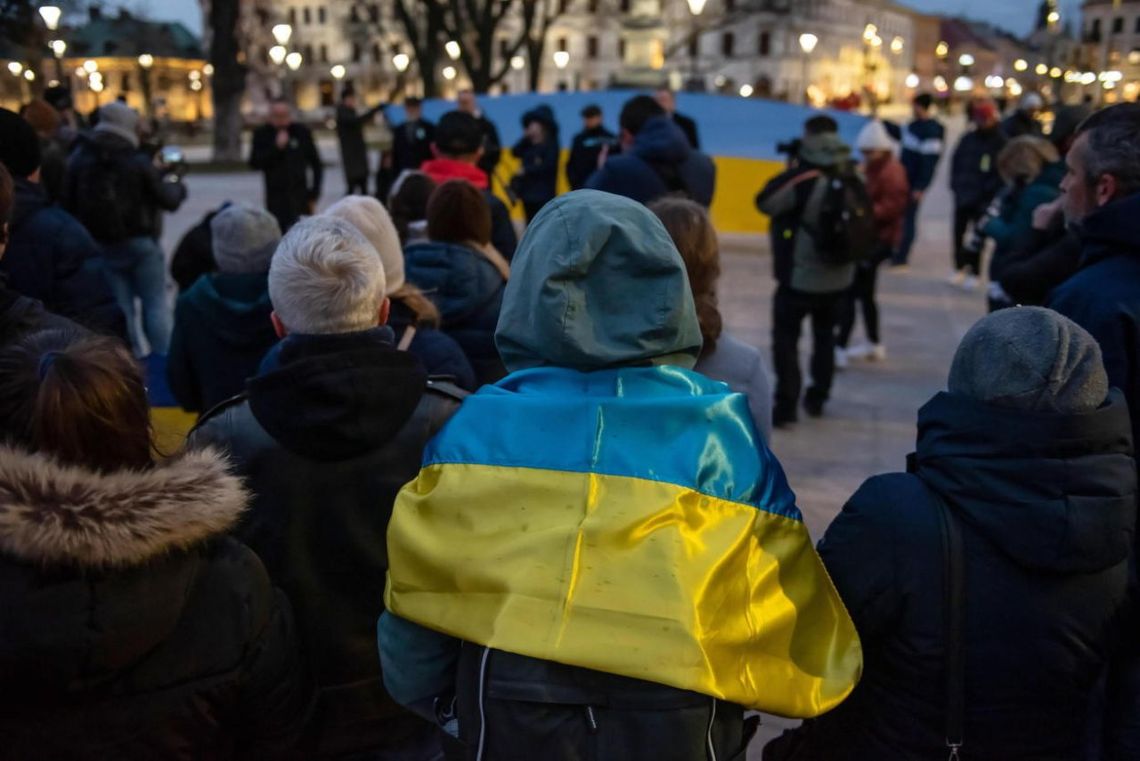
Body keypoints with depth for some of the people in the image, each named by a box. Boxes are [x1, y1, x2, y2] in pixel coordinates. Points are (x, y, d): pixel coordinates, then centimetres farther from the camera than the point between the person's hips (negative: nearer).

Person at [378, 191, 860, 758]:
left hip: (508, 714, 1)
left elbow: (418, 596, -4)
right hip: (676, 713, 0)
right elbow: (778, 596, -9)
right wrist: (812, 689, 10)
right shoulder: (721, 429, -14)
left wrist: (426, 701, 12)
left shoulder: (476, 429, -12)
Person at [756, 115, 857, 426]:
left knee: (785, 337, 5)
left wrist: (792, 169, -9)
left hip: (801, 277, -6)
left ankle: (786, 406, 2)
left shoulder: (806, 179, -22)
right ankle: (817, 398, 30)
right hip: (839, 277, 6)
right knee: (825, 335, 22)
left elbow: (765, 202, -18)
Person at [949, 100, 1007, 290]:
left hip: (983, 199, -5)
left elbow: (1002, 173, -10)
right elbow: (956, 160, 13)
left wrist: (989, 193, -16)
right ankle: (960, 268, 24)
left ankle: (974, 273, 8)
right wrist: (956, 184, 2)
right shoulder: (968, 138, 7)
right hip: (962, 195, 5)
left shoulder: (1001, 142, -6)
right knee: (959, 233, 10)